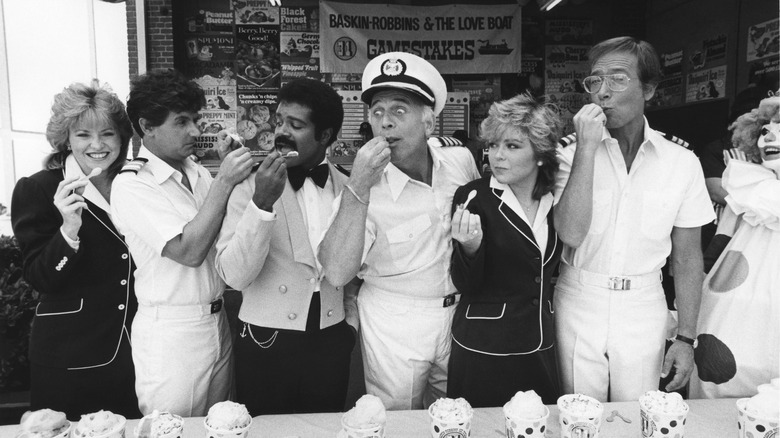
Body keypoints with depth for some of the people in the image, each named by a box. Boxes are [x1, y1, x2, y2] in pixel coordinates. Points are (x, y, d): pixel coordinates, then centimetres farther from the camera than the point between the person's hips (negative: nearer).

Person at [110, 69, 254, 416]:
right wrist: (223, 181, -22)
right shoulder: (131, 185, -13)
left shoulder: (197, 173, 6)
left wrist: (232, 171, -2)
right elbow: (189, 251, -21)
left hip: (217, 323, 6)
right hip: (171, 333, -6)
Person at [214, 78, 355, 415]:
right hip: (266, 344, -2)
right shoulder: (251, 186, -8)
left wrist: (353, 321, 9)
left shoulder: (347, 188, 1)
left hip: (331, 341, 3)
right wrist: (262, 203, -26)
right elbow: (234, 275, -18)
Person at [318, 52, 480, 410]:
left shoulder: (461, 161, -7)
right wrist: (358, 188, -37)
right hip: (394, 324, -4)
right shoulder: (366, 189, -19)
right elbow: (337, 274, -32)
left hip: (459, 312, 4)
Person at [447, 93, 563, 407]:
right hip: (483, 350, -4)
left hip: (541, 347, 4)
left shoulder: (555, 199, 1)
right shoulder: (472, 198, -12)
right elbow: (466, 285, -13)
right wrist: (470, 246, -30)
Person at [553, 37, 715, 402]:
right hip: (579, 306, 0)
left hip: (643, 309, 1)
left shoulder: (682, 163, -3)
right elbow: (570, 234, -20)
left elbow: (687, 257, 3)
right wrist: (587, 148, -21)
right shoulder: (573, 155, -5)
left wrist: (686, 338, 1)